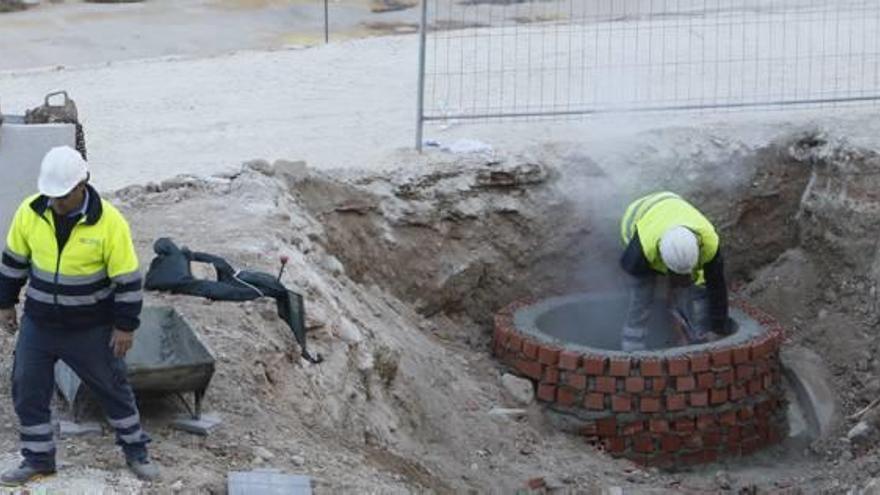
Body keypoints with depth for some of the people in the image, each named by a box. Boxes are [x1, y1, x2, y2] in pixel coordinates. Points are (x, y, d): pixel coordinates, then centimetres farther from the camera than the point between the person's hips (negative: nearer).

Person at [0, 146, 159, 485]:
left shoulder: (109, 222, -21)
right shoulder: (30, 213, -11)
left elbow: (127, 279, -14)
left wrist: (126, 326, -11)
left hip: (92, 329, -3)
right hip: (38, 324, 3)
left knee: (113, 388, 12)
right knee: (27, 392, 7)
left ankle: (135, 451, 30)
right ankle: (38, 459, 24)